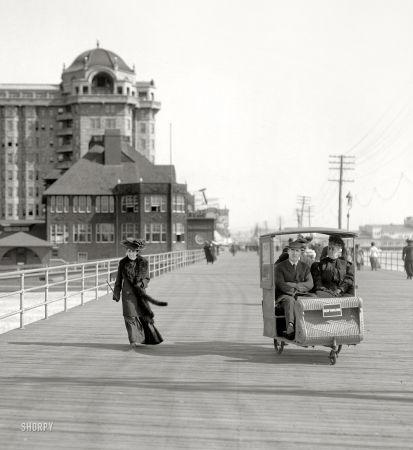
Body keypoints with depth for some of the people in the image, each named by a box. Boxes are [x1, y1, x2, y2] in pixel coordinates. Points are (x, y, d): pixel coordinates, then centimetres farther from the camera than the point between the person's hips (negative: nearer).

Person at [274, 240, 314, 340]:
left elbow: (310, 284, 1)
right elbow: (280, 285, -8)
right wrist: (296, 290, -14)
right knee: (290, 300, -38)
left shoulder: (305, 267, 17)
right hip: (284, 296, -3)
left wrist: (294, 285, -12)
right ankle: (290, 329, -53)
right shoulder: (279, 267, 7)